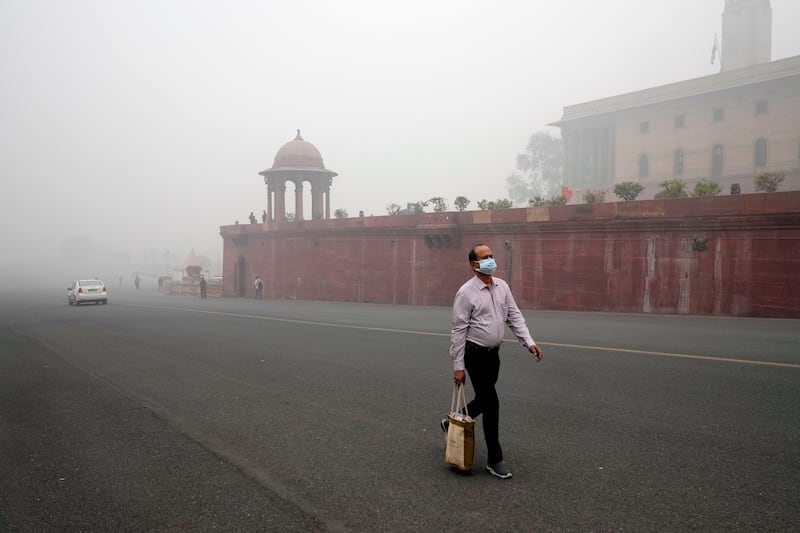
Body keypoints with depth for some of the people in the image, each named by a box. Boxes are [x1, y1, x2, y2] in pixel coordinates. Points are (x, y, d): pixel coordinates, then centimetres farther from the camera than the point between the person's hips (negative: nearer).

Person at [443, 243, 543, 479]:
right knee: (491, 403, -6)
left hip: (493, 353, 7)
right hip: (475, 354, -7)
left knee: (483, 401, 17)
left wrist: (529, 342, -8)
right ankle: (494, 460, 8)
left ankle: (453, 424, 43)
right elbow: (458, 330, -13)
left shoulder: (502, 287, 5)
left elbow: (514, 316, 7)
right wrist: (458, 366, -14)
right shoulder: (466, 292, -14)